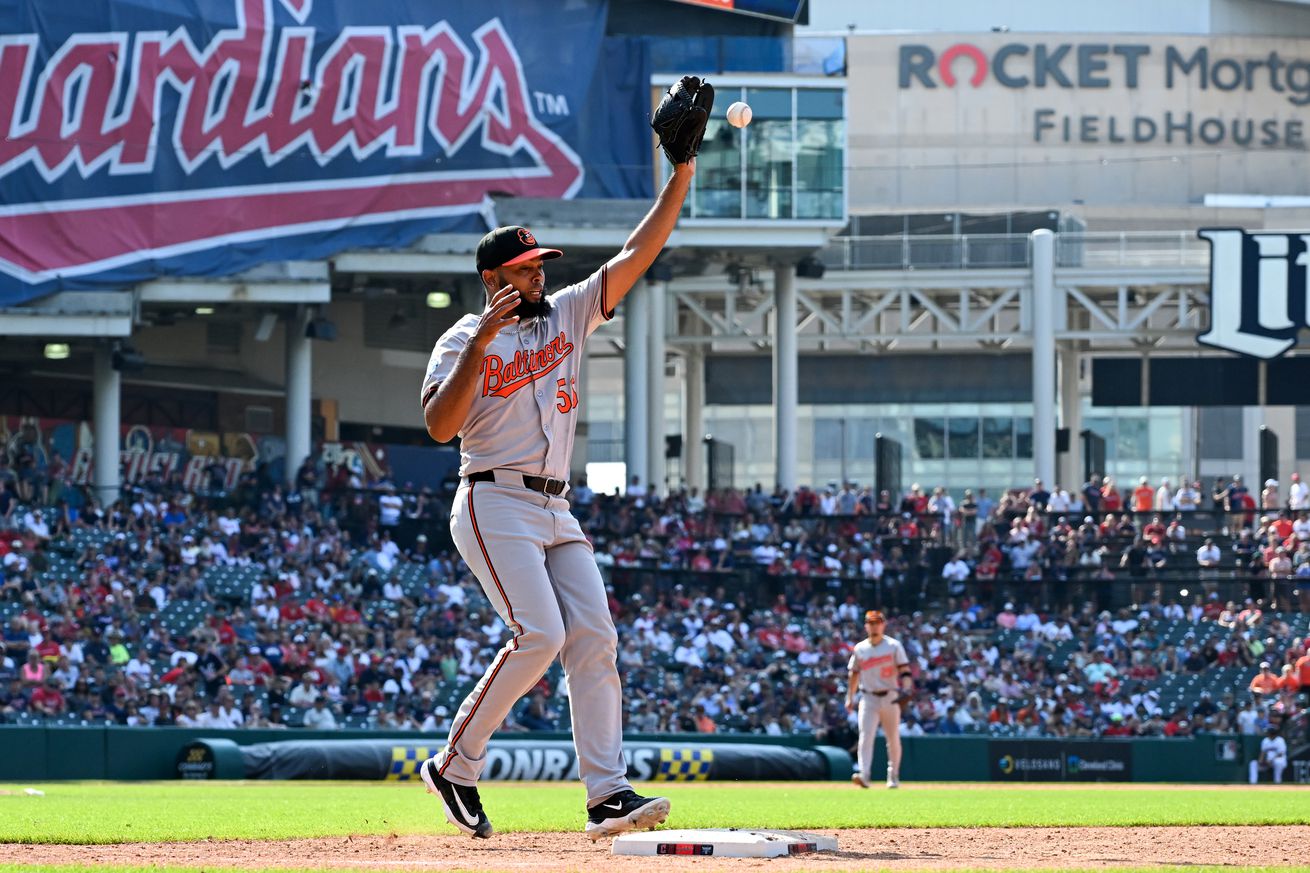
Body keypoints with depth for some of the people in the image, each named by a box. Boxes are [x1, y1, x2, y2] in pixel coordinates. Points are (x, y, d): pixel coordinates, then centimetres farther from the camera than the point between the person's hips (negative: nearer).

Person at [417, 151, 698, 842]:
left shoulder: (567, 314, 14)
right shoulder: (463, 340, -2)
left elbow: (636, 257, 9)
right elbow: (440, 426, -18)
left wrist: (680, 179, -1)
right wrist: (484, 336, -22)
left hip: (555, 512, 7)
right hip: (495, 506, -6)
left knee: (594, 638, -7)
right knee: (539, 634, -20)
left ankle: (607, 794, -13)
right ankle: (455, 767, -7)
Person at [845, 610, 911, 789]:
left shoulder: (894, 646, 0)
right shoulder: (859, 649, 8)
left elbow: (904, 669, -4)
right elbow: (854, 674, 14)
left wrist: (906, 686, -22)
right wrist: (850, 697, 8)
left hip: (890, 698, -1)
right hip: (868, 698, 1)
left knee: (893, 739, 7)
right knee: (866, 736, -15)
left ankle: (893, 776, 21)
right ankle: (863, 775, -25)